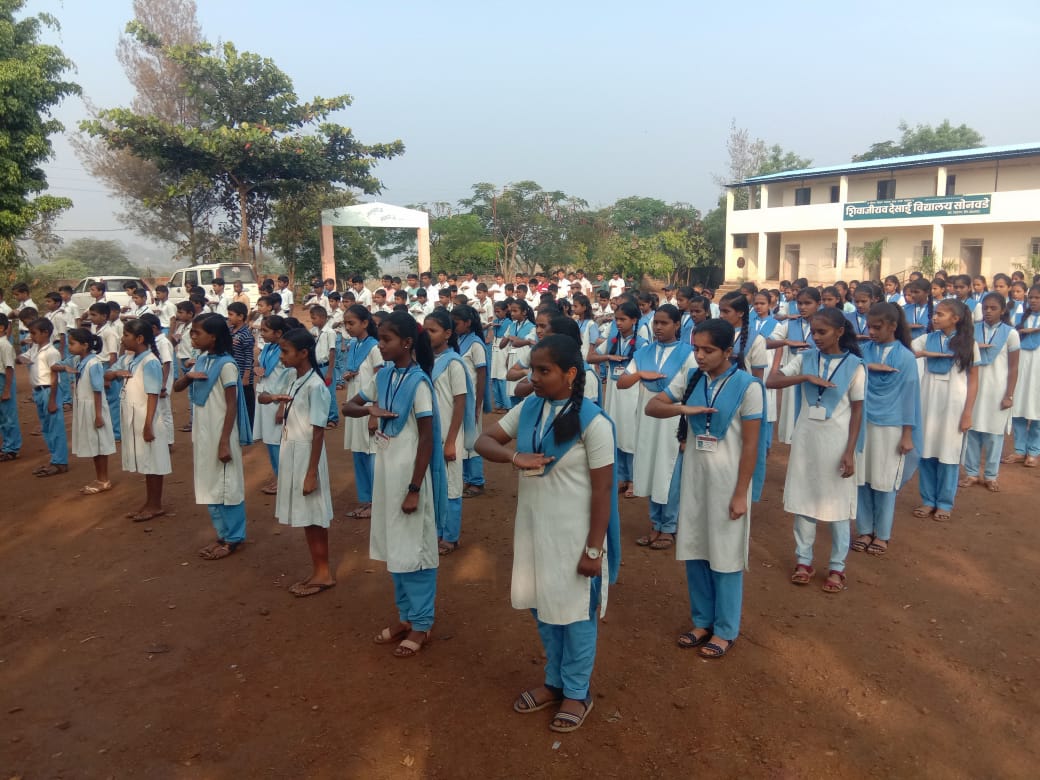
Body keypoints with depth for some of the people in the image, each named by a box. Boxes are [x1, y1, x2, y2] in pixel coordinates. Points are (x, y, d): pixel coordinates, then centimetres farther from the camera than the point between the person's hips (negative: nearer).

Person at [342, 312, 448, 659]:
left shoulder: (418, 381, -15)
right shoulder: (382, 376, 5)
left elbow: (426, 438, -15)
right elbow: (348, 407, 13)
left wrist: (414, 489, -16)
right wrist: (370, 409, -11)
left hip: (410, 473, -7)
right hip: (386, 470, 7)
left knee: (415, 549, 3)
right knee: (395, 548, 16)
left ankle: (421, 625, 17)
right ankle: (406, 617, 30)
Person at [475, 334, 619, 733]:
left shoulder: (593, 422, -18)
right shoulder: (528, 408, -1)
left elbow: (602, 490, -15)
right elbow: (484, 441, 1)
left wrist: (594, 548, -15)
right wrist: (514, 456, -20)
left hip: (574, 535, -6)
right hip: (533, 529, 6)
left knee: (575, 613, 11)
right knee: (543, 609, 20)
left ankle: (577, 693, 32)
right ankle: (554, 681, 41)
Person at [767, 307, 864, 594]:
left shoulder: (854, 365, -6)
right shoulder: (805, 358, 0)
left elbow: (857, 410, -4)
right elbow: (771, 382, -9)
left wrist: (850, 452, -9)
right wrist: (806, 377, -22)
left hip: (836, 442, -3)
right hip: (805, 439, 3)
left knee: (837, 503, 7)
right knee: (803, 499, 10)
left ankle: (837, 567, 20)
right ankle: (804, 560, 23)